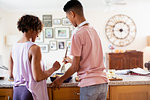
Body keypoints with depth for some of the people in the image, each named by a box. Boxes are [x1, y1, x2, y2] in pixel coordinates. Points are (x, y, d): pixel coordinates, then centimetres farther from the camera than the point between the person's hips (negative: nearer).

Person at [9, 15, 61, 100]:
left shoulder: (14, 47, 3)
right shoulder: (34, 48, -17)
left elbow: (11, 74, 10)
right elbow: (38, 77, -19)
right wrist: (53, 69, -5)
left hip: (17, 91, 7)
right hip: (30, 93, -6)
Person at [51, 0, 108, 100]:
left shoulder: (78, 34, -13)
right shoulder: (93, 30, 10)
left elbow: (75, 67, -10)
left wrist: (61, 79, 6)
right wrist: (71, 60, 36)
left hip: (89, 84, -7)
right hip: (103, 81, 7)